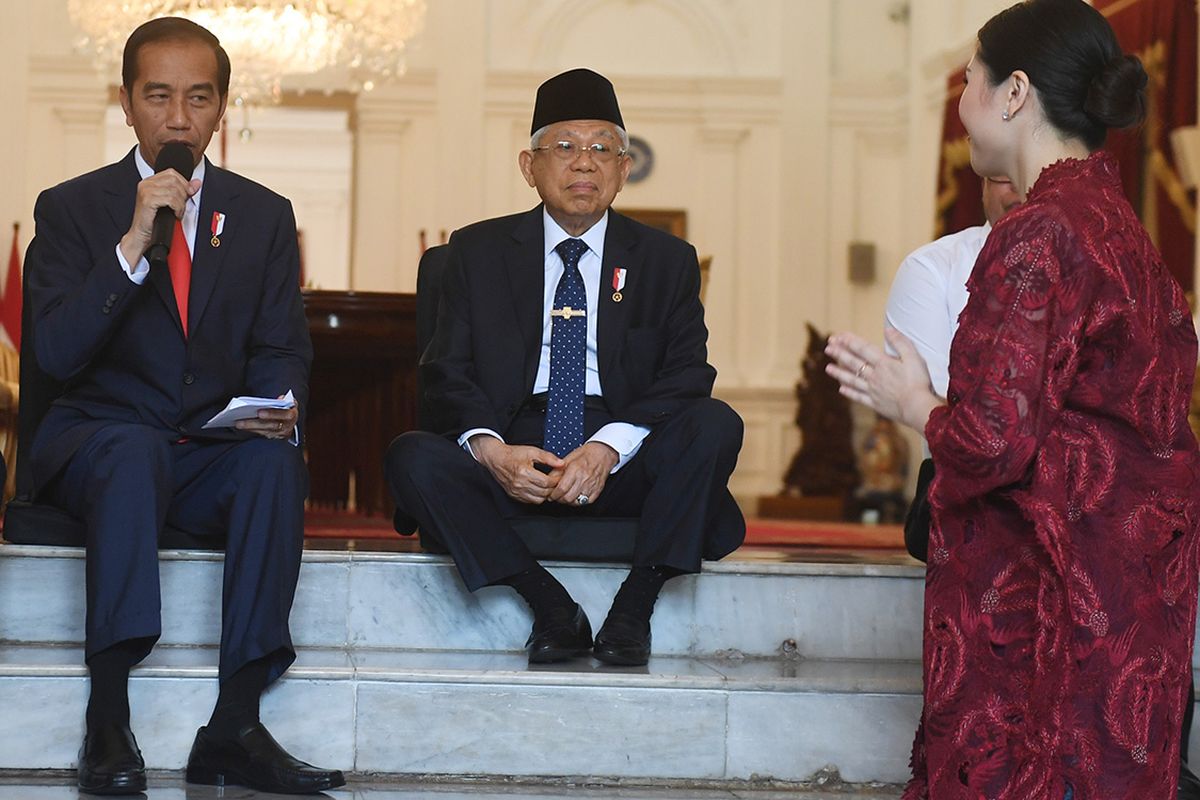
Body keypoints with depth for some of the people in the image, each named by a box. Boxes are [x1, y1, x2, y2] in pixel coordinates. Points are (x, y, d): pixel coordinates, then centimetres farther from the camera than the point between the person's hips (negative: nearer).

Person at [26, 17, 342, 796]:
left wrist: (282, 409, -17)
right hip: (100, 444, -2)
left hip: (217, 452, 2)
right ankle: (108, 724, -38)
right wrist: (134, 242, -20)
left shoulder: (264, 215, 12)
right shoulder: (72, 207, 3)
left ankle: (234, 728, -34)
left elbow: (284, 350, 7)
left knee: (276, 461, -32)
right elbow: (56, 353, -10)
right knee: (134, 449, -38)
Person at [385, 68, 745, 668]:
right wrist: (489, 448, -19)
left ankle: (634, 606, -20)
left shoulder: (667, 261, 10)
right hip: (512, 456, 0)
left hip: (624, 464, 0)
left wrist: (608, 448, -20)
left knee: (715, 424, -28)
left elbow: (686, 375, -2)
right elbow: (447, 368, 3)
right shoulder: (478, 251, 11)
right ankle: (552, 608, -22)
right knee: (412, 458, -28)